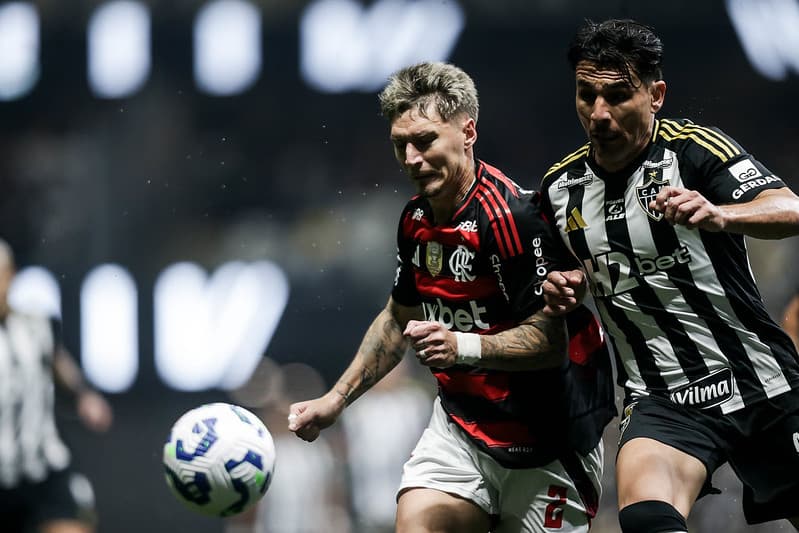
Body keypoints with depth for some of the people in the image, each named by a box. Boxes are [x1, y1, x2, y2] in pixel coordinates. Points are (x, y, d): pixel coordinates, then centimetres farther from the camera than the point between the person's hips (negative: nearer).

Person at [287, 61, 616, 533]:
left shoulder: (514, 217, -21)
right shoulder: (416, 220, 4)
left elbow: (550, 341, -23)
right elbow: (398, 318, 22)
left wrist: (464, 346, -36)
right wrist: (336, 399, 19)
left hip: (548, 437, -6)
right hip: (462, 421, 6)